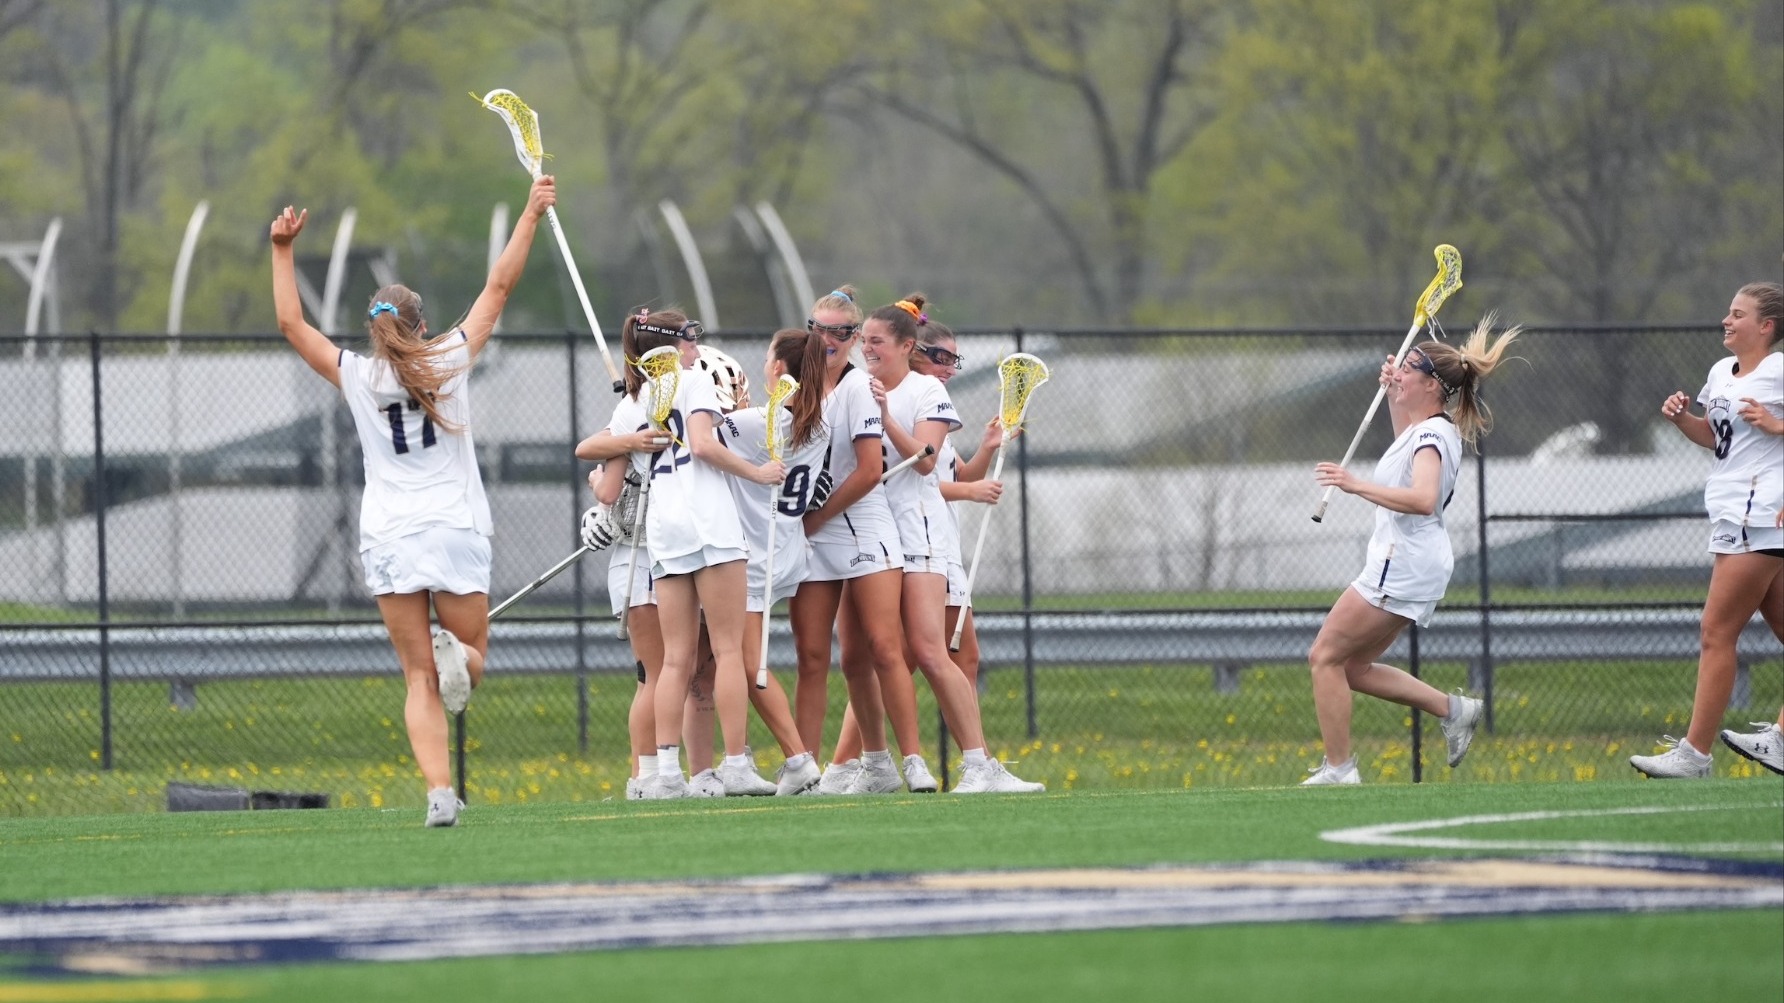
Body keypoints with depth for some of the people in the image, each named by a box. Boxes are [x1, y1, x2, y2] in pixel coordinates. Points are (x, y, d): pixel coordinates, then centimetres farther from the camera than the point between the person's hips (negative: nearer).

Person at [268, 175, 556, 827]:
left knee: (420, 680, 0)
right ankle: (454, 654, -26)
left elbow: (290, 323, 9)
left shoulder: (356, 377, 2)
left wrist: (283, 250, 15)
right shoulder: (450, 361, 2)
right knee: (472, 653, 13)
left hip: (390, 541, 0)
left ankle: (440, 792, -17)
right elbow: (498, 287, 7)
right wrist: (531, 215, 12)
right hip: (456, 534, 0)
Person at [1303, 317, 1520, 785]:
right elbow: (1405, 439, 40)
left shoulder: (1431, 435, -17)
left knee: (1326, 657, -6)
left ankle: (1338, 769, -5)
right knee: (1352, 667, 14)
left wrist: (1357, 485, -35)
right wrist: (1392, 393, 28)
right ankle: (1453, 709, 12)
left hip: (1402, 566, -10)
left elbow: (1422, 499, -35)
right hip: (1403, 565, 10)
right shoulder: (1432, 428, 13)